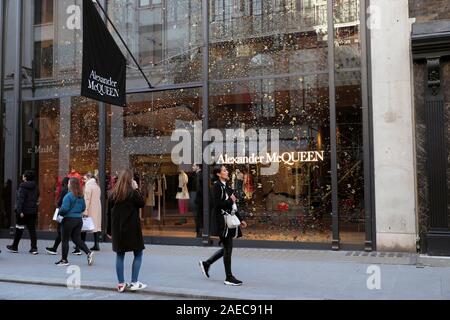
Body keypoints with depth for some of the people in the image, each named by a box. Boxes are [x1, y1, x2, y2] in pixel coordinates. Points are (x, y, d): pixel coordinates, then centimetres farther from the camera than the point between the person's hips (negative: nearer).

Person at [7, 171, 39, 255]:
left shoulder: (23, 187, -12)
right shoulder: (35, 187, 7)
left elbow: (20, 199, -17)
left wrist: (20, 211, -19)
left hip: (24, 211, -5)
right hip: (33, 211, 5)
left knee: (19, 229, 8)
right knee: (32, 229, 5)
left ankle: (14, 247, 22)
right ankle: (34, 248, 1)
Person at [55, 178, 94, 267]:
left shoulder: (68, 196, -16)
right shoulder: (81, 196, 5)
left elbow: (64, 209, -20)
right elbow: (83, 208, 12)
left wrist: (60, 212, 0)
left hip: (69, 219, -7)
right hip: (79, 219, 7)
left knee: (65, 240, 6)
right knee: (77, 239, 13)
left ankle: (64, 260, 14)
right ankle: (89, 253, -2)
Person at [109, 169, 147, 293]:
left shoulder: (113, 193, 3)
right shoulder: (132, 192, -12)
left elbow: (110, 210, 8)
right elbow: (142, 203, -5)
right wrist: (136, 189, -2)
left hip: (117, 228, 5)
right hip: (132, 227, -5)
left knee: (120, 255, 10)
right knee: (138, 254, 7)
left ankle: (121, 284, 13)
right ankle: (134, 282, 3)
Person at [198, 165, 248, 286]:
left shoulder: (226, 186, 14)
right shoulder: (217, 186, -11)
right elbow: (217, 204, -20)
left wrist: (240, 219, 17)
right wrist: (230, 200, -12)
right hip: (222, 220, -9)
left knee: (227, 247, 13)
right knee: (228, 248, -3)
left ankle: (206, 263, 27)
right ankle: (229, 278, 7)